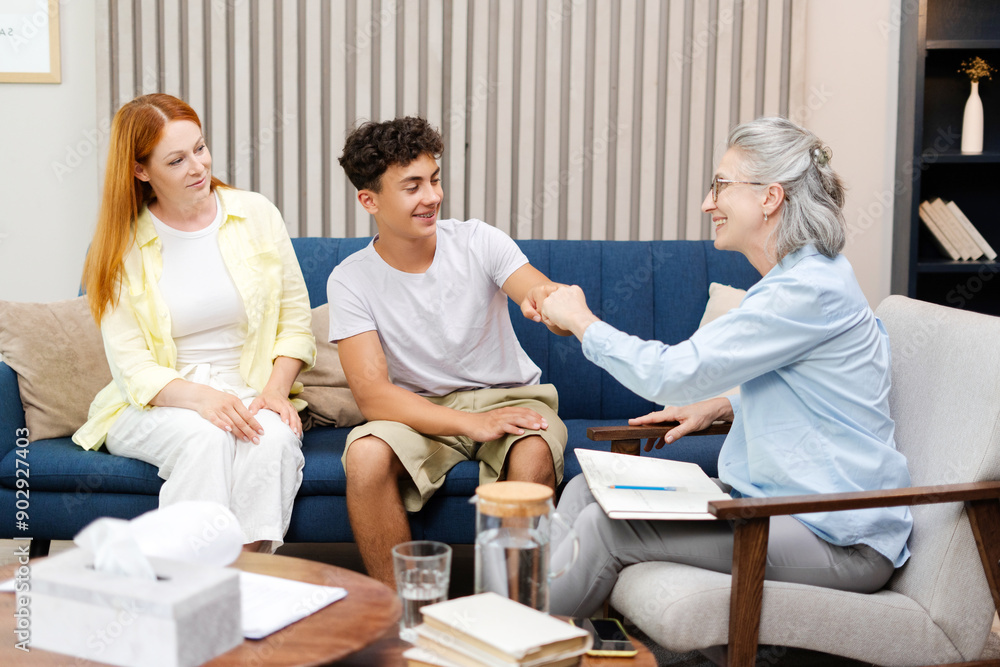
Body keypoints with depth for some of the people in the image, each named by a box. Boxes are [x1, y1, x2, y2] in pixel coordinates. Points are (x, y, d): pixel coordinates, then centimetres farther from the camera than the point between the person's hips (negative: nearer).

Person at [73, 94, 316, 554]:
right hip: (154, 407, -1)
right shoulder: (123, 246, 0)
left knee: (275, 437, -32)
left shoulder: (256, 214, 5)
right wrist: (200, 398, -25)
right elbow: (132, 366, -6)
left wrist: (276, 390, -10)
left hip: (250, 393, 1)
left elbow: (295, 319, 8)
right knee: (205, 437, -34)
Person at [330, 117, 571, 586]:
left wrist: (547, 298, -47)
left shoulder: (478, 242, -7)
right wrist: (470, 423, -29)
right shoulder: (350, 280, -8)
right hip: (420, 410, 0)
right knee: (366, 454, -31)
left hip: (509, 396, 0)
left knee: (534, 455, -33)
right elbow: (372, 394, -17)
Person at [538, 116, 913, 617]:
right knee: (587, 489, 0)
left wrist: (580, 320, -7)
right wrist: (719, 407, 13)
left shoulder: (812, 289, -19)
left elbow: (674, 374, -20)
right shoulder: (798, 277, 13)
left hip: (838, 540, -10)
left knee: (606, 525, -17)